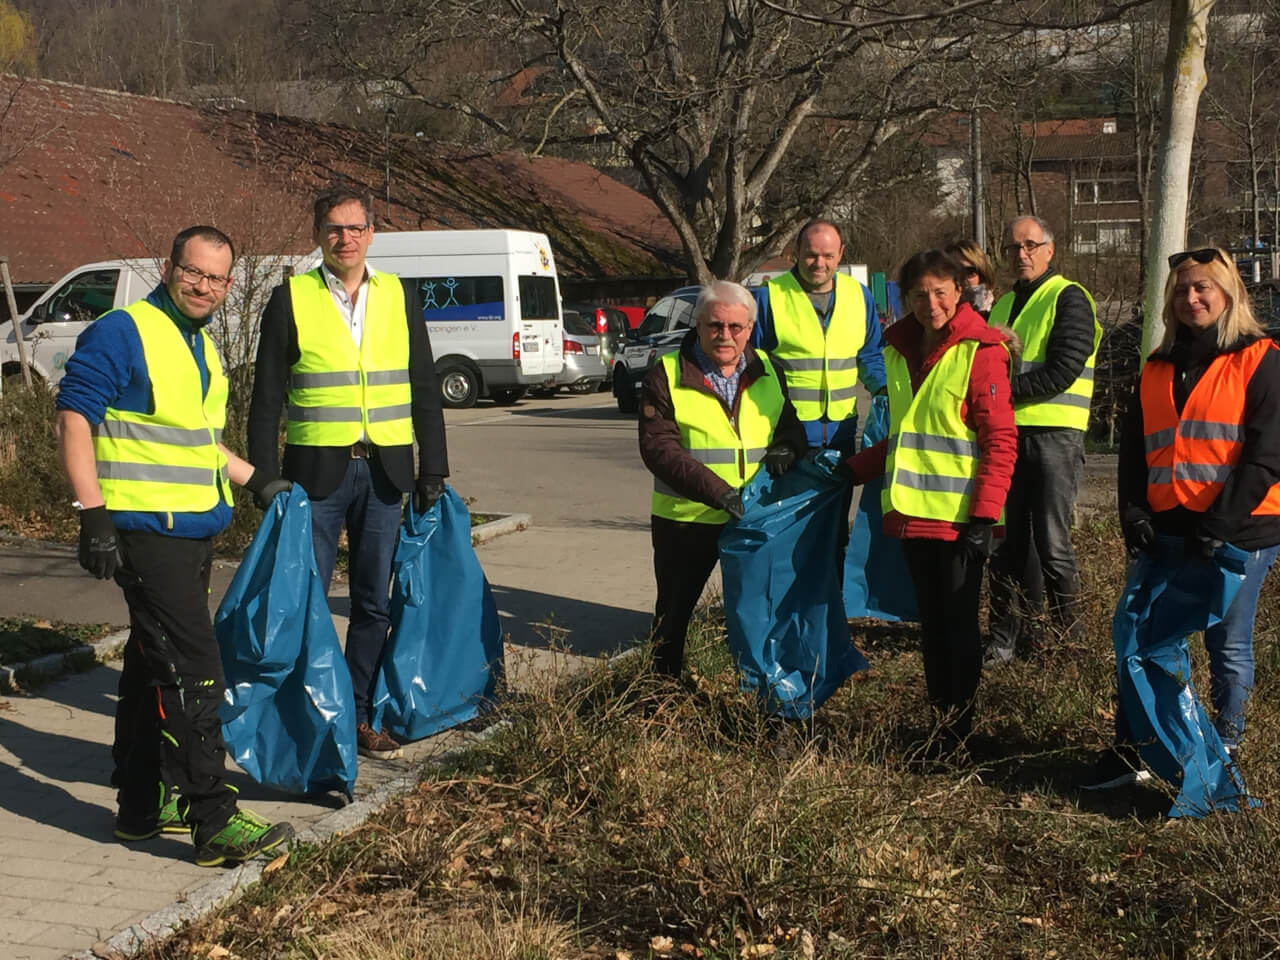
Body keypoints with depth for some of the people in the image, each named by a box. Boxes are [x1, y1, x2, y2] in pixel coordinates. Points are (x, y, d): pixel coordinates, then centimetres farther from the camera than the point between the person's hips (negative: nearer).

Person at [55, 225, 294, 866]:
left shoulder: (201, 346, 18)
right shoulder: (123, 333, -10)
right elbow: (74, 418, -16)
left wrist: (254, 479, 30)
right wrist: (93, 515, -22)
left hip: (193, 531, 9)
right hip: (145, 529, -9)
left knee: (153, 669, 16)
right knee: (193, 674, -12)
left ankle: (142, 804, 26)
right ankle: (215, 823, -10)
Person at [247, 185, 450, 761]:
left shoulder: (400, 297, 8)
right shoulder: (291, 299, 0)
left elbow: (425, 390, 10)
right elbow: (267, 396, 0)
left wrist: (433, 469, 5)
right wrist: (264, 475, -5)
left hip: (384, 471, 3)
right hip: (316, 470, -2)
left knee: (374, 601, 8)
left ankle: (360, 715, 20)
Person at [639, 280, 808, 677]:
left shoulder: (766, 371, 5)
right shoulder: (666, 376, -10)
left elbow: (790, 422, 16)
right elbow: (658, 448, -18)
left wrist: (787, 447, -11)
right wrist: (717, 492, -29)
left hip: (755, 517, 3)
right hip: (685, 520, -3)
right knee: (673, 613, 11)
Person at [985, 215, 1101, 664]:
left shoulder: (1069, 299, -4)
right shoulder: (1003, 305, 19)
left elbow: (1062, 373, -15)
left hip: (1054, 435, -6)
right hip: (1008, 433, 7)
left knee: (1052, 545, -5)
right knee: (1005, 542, 7)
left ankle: (1070, 638, 9)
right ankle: (1006, 638, 15)